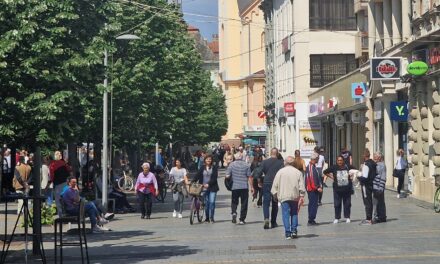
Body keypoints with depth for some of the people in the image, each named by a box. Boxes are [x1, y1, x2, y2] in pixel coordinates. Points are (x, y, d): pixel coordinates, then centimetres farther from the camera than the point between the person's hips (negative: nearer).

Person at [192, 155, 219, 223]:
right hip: (204, 188, 2)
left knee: (212, 202, -9)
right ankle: (207, 218, 14)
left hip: (212, 188, -2)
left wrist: (209, 184, -17)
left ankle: (211, 218, -1)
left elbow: (214, 178, -6)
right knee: (206, 203, 5)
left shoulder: (214, 168, 2)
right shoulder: (202, 168, 8)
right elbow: (197, 176, 3)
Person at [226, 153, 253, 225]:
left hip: (235, 187, 0)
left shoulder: (232, 164, -2)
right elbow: (249, 177, -1)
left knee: (234, 202, 16)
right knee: (244, 203, 7)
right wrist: (252, 187, 5)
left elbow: (227, 176, -4)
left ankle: (234, 212, -11)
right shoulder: (246, 165, 0)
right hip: (244, 187, 0)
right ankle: (242, 219, 6)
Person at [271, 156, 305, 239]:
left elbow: (275, 185, 2)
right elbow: (302, 186, -1)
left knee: (286, 214, -1)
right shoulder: (298, 172, 4)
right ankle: (294, 230, 6)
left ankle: (288, 232, -7)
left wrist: (275, 195, 12)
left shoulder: (280, 172, 0)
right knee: (294, 213, 14)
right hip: (295, 196, 2)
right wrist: (302, 196, 2)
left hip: (284, 196, -2)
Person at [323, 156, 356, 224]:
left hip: (347, 188, 1)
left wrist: (351, 177, 6)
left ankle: (347, 217, 19)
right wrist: (331, 177, 1)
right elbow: (325, 172, 8)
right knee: (337, 204, 3)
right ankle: (337, 218, 12)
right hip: (337, 189, -1)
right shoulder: (334, 168, -4)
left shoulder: (348, 167, -2)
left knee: (347, 204, 7)